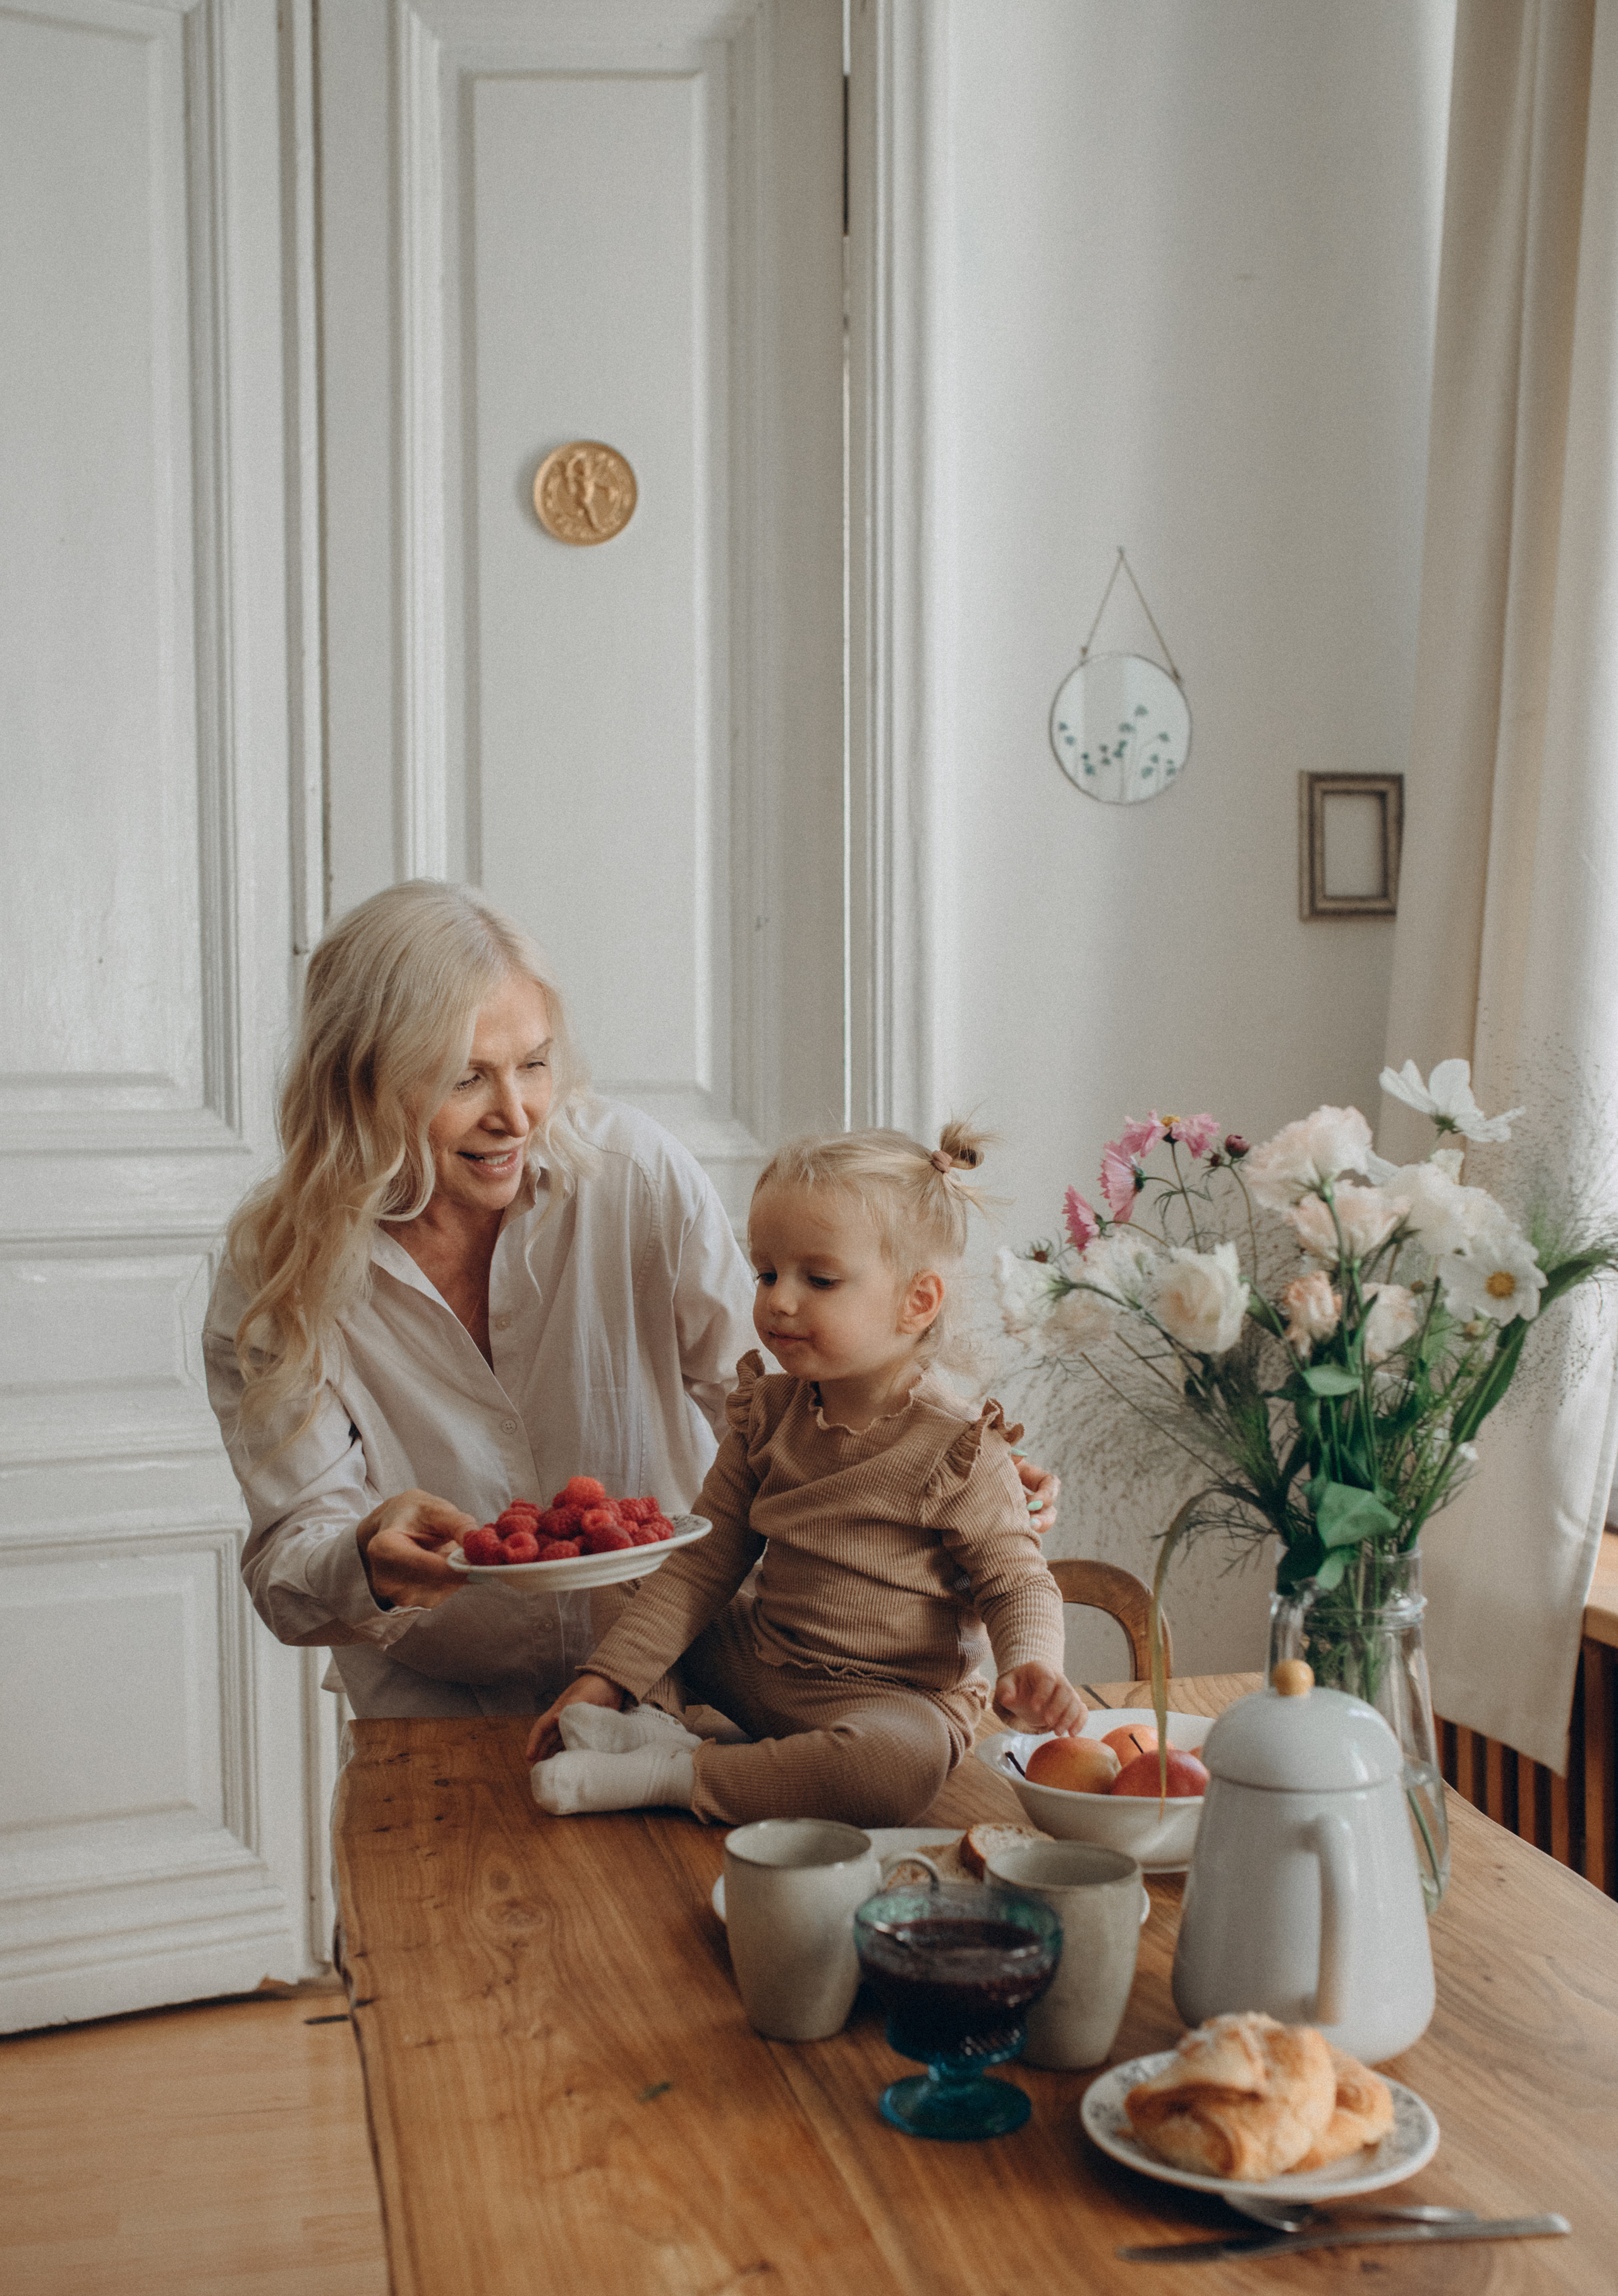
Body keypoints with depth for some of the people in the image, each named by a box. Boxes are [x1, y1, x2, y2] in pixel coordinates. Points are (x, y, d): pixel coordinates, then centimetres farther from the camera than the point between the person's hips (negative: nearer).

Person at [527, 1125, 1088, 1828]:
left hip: (898, 1697, -5)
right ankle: (661, 1719, -16)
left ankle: (674, 1773, -25)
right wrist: (607, 1678, -5)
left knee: (904, 1760, -39)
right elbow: (704, 1562, 2)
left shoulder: (958, 1451, -17)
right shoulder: (768, 1414, -1)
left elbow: (1017, 1583, -9)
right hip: (760, 1660, 6)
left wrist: (1029, 1667, -32)